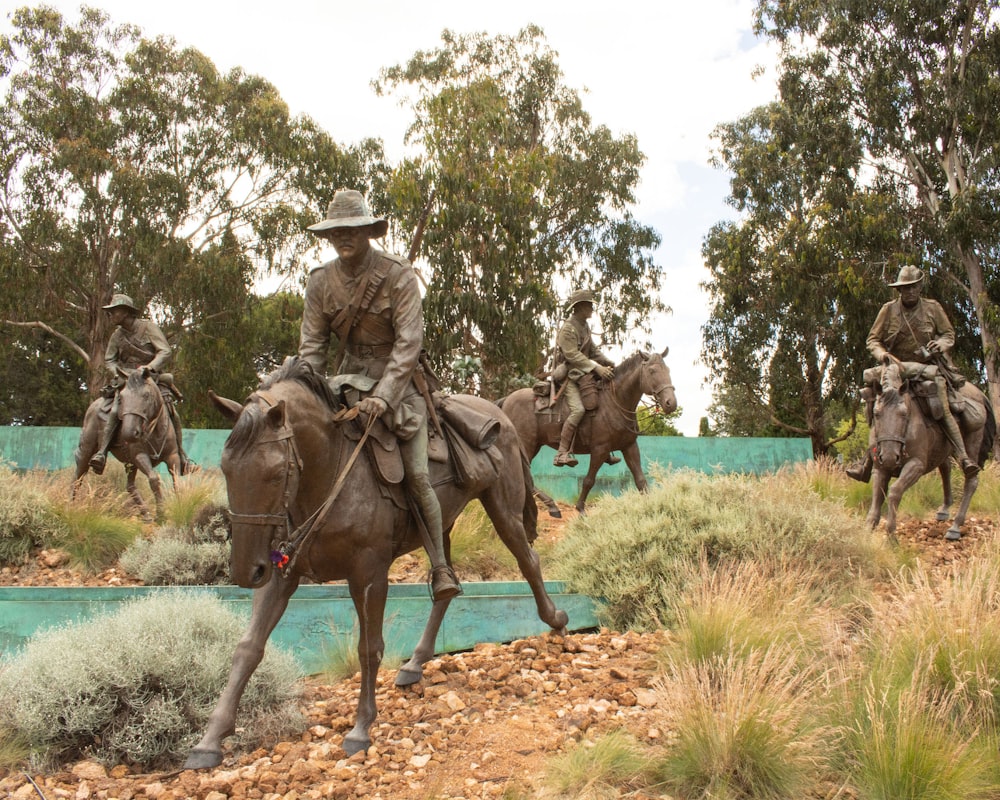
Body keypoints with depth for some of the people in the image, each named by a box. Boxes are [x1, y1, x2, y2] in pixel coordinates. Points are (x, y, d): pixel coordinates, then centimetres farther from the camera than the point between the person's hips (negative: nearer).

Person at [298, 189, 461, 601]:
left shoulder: (398, 276, -14)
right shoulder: (321, 281, -2)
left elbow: (409, 341, -20)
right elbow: (312, 344, -1)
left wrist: (384, 396, -30)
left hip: (397, 377, -5)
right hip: (348, 376, 5)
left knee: (416, 474, -14)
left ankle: (440, 568, -6)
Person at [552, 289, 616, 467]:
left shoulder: (585, 327, 16)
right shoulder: (568, 328, -14)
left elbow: (593, 351, 18)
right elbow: (572, 355, -23)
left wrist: (610, 363, 1)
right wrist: (597, 367, -30)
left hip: (583, 374, 10)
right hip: (568, 375, -10)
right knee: (578, 409, -28)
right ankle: (562, 453, -29)